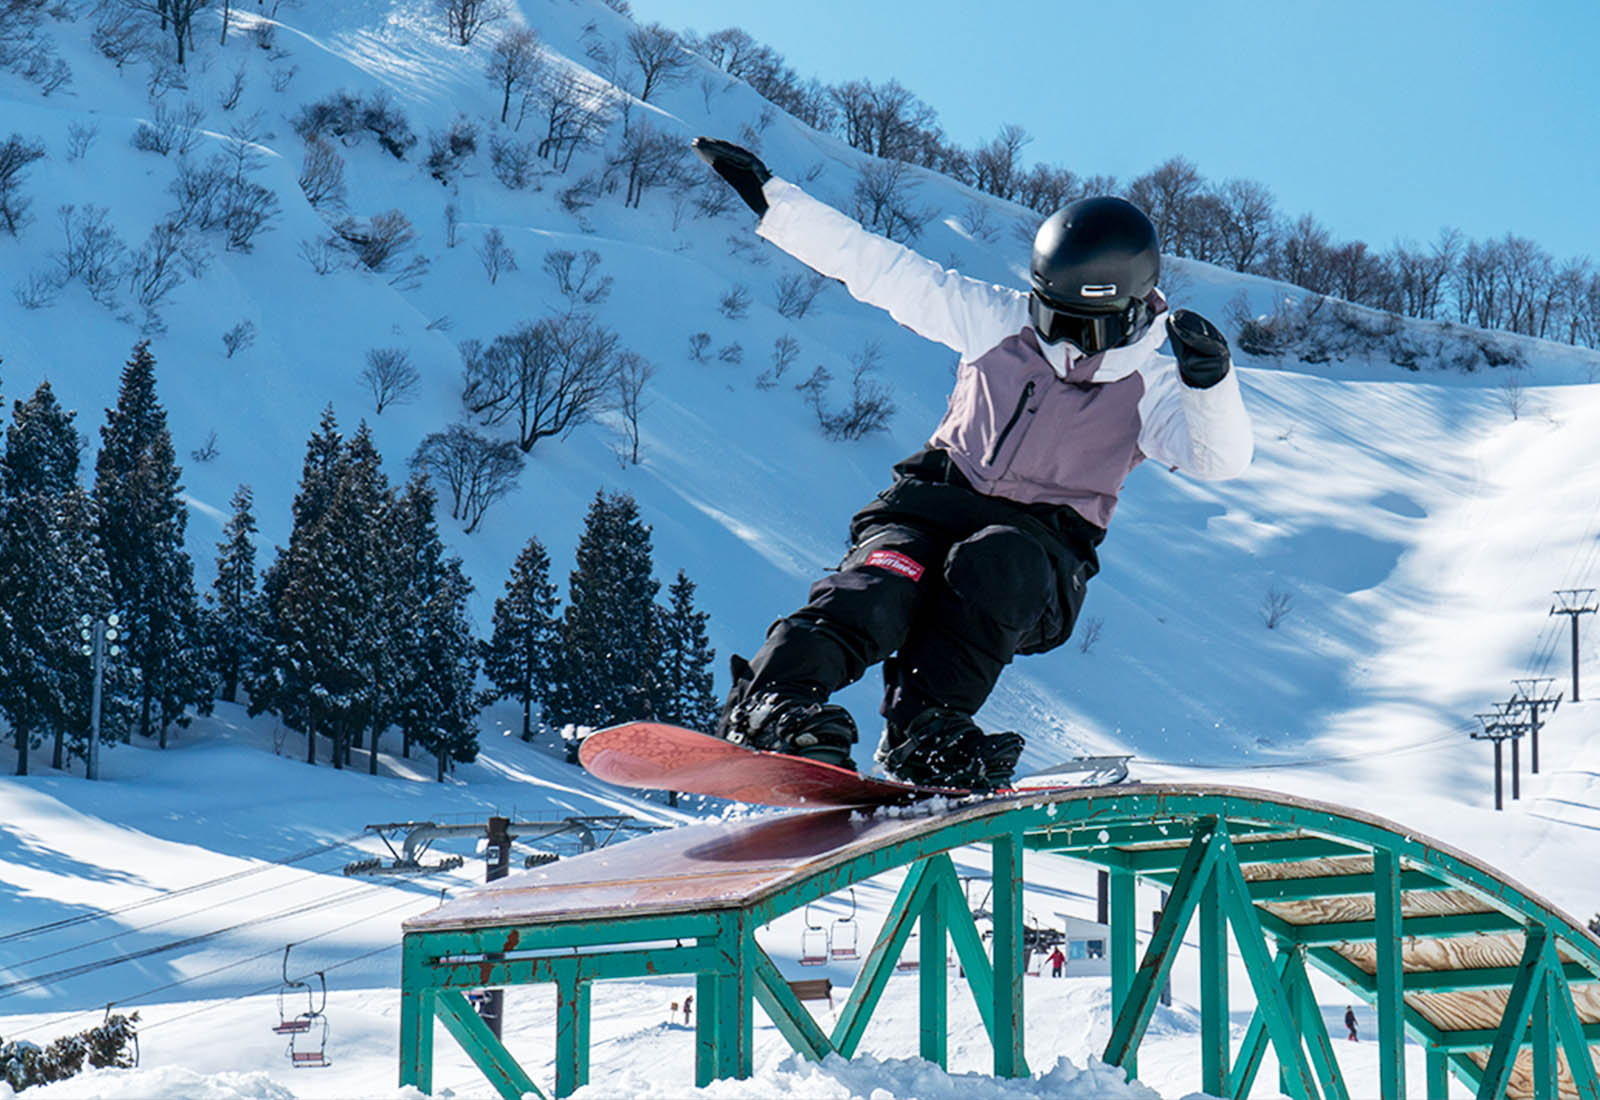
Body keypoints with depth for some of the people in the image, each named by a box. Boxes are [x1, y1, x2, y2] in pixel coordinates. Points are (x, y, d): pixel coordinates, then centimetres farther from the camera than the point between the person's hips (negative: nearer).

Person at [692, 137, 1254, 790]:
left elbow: (1220, 458, -16)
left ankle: (922, 731, -38)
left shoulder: (1151, 383, 0)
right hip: (937, 504, 1)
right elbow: (876, 265, 6)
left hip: (1044, 544, -1)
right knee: (884, 585, -32)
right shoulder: (998, 319, 4)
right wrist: (769, 197, 4)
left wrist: (1210, 378, -36)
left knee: (996, 564, -38)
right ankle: (773, 700, -47)